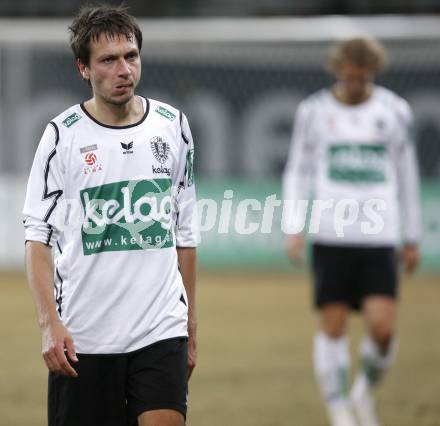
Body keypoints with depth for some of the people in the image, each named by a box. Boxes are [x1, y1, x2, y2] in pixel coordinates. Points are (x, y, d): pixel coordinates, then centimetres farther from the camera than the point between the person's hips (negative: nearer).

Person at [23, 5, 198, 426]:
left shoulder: (172, 126, 8)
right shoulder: (63, 135, -2)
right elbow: (37, 236, -3)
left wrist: (190, 327, 14)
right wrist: (49, 323, -14)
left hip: (162, 332, 2)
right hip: (82, 339, -2)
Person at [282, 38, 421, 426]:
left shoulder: (395, 110, 7)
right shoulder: (314, 110, 5)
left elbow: (407, 176, 15)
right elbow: (298, 171, 11)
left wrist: (411, 238, 16)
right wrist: (293, 228, 1)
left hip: (379, 237, 0)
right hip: (330, 237, 0)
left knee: (383, 327, -11)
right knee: (333, 325, -2)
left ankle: (366, 390, 17)